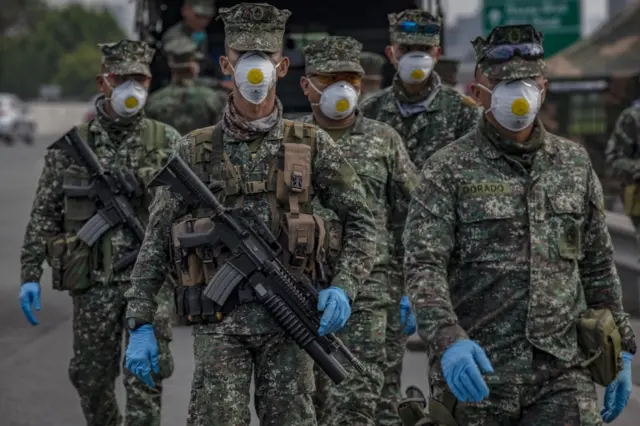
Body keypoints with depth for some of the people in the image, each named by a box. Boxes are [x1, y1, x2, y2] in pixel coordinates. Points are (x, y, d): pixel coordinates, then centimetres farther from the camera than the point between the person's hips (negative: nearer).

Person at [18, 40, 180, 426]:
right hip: (93, 282, 1)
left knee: (146, 378, -7)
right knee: (92, 377, 10)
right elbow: (43, 215, 5)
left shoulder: (167, 142, 3)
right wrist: (30, 275, 0)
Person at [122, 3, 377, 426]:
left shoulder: (311, 145, 3)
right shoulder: (196, 150, 3)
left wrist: (343, 288, -10)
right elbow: (156, 240, 5)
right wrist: (140, 324, -1)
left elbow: (361, 223, 6)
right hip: (220, 322, 0)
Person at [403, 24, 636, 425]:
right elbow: (424, 268, -13)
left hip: (563, 372, 2)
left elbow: (599, 267, 17)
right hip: (477, 374, -2)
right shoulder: (448, 171, -3)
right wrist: (448, 340, -29)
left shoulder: (575, 163, 10)